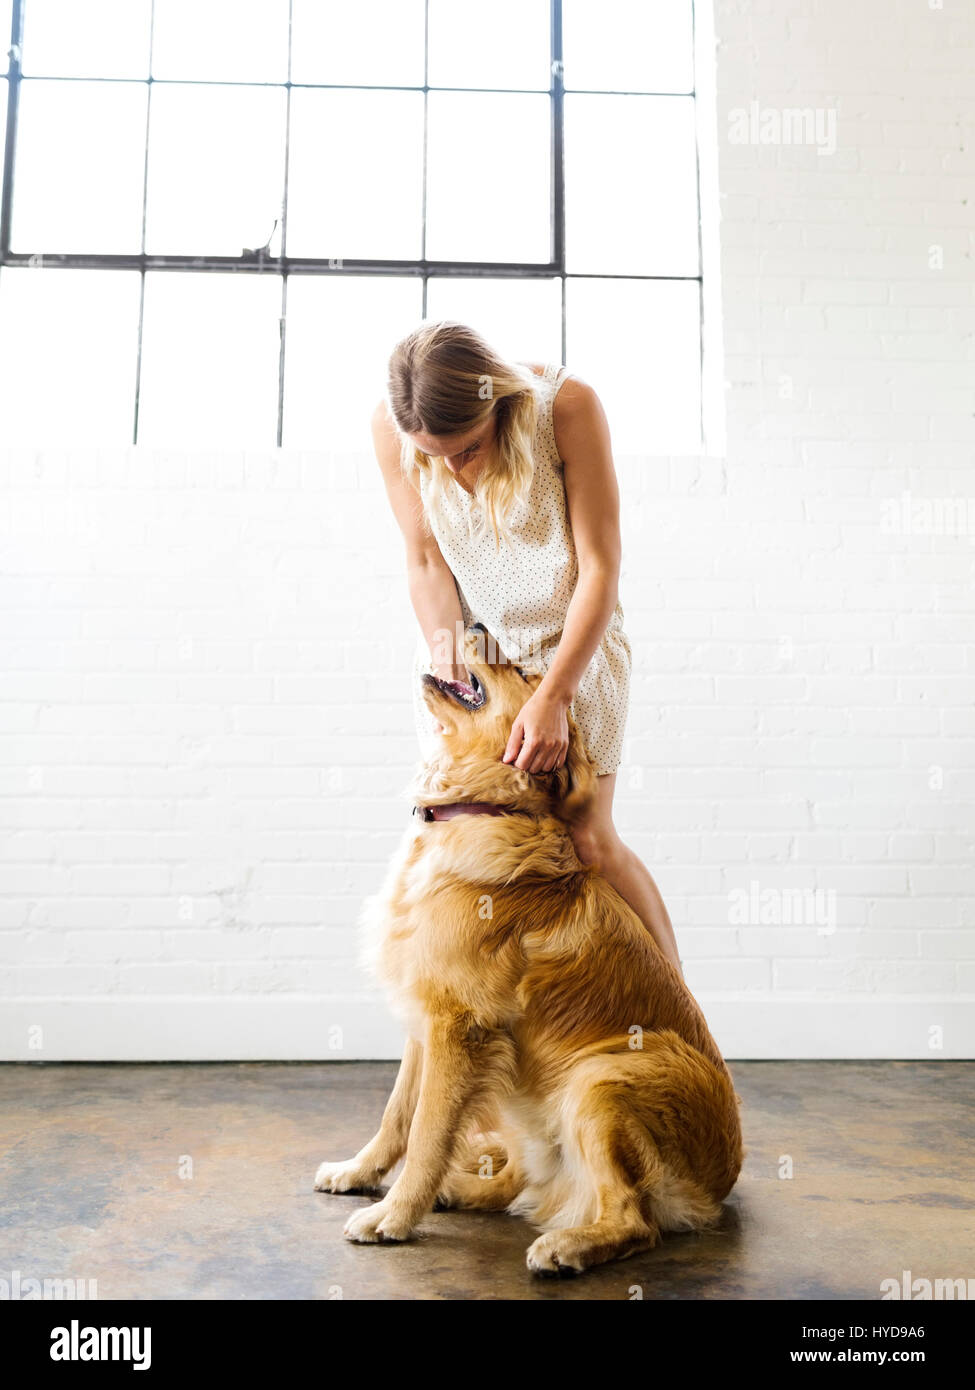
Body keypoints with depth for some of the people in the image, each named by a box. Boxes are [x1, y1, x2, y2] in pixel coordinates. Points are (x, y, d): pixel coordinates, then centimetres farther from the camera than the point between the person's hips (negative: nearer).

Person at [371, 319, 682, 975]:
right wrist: (443, 645, -23)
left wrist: (552, 697, -27)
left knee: (587, 837, -8)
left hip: (572, 641, -3)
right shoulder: (391, 426, -16)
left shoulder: (567, 405, -25)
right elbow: (425, 560, -6)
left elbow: (600, 567, -21)